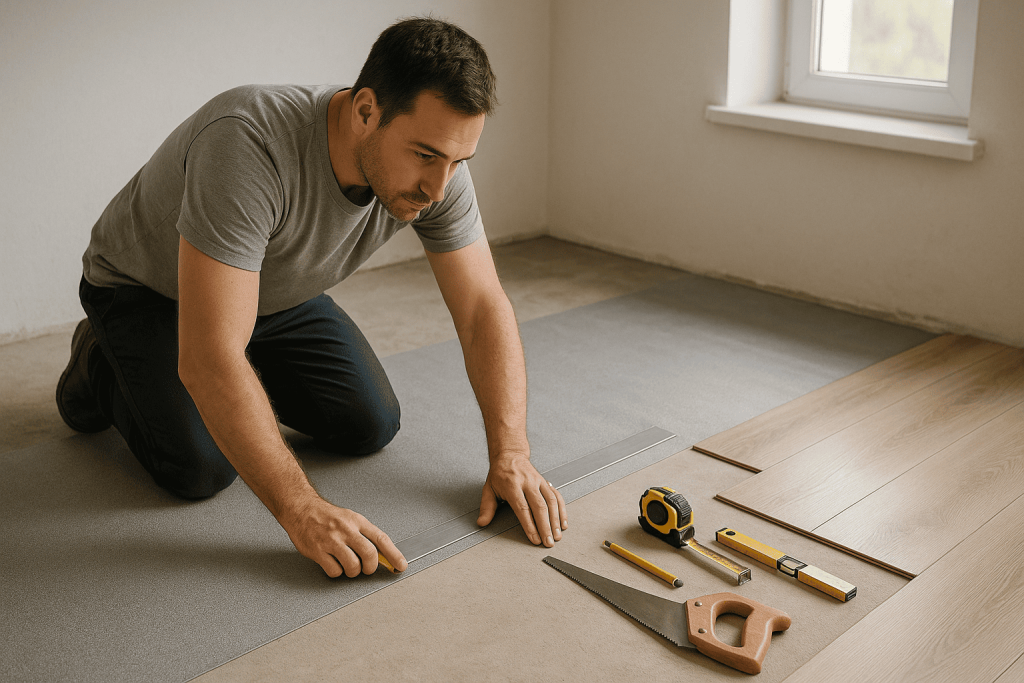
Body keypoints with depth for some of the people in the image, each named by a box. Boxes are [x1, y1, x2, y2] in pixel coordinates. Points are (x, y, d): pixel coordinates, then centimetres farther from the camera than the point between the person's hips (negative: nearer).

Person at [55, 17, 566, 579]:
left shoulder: (436, 167, -24)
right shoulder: (248, 144, -43)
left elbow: (483, 308, -16)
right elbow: (210, 360, -45)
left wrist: (510, 454, -26)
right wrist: (300, 510, -46)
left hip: (279, 295, 5)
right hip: (146, 289, -5)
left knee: (370, 427, -5)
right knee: (201, 468, -21)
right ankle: (101, 368, 10)